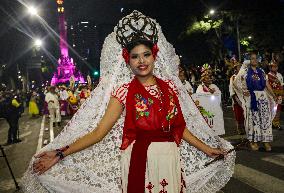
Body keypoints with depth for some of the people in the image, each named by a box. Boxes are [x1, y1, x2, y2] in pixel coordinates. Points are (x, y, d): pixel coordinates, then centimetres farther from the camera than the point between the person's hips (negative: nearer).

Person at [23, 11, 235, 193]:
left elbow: (180, 126, 11)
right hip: (139, 160, -3)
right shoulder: (124, 91, -5)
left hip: (171, 159, 4)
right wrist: (61, 153, -17)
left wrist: (206, 148, 14)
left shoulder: (169, 85, 4)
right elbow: (99, 131, -9)